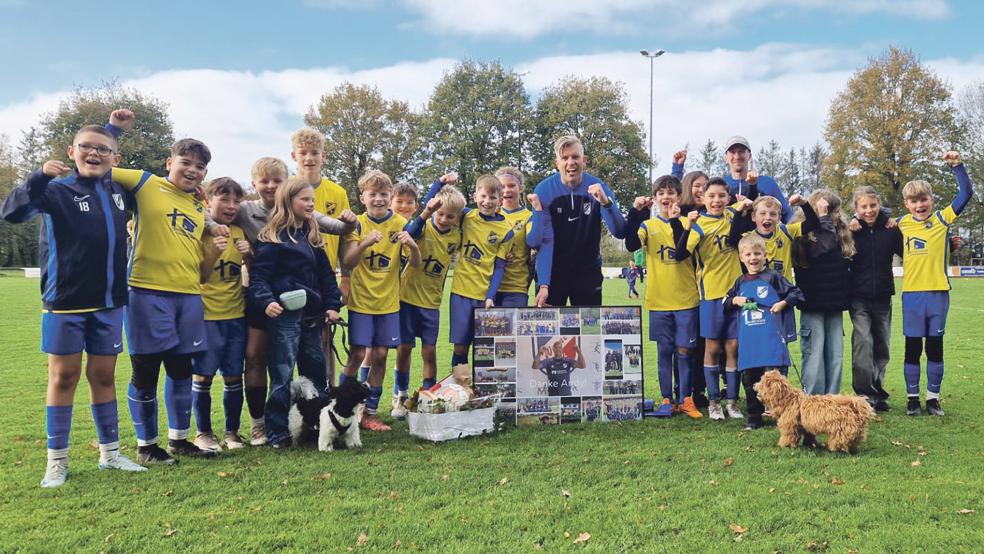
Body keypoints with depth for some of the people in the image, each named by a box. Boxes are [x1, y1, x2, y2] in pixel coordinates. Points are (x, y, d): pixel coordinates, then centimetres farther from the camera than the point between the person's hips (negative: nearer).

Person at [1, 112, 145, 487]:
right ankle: (57, 461, 14)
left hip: (110, 302, 4)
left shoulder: (119, 190, 7)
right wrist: (40, 176, -34)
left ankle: (110, 452, 21)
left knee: (104, 376, 11)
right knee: (63, 376, 3)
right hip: (65, 302, -4)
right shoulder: (58, 190, -6)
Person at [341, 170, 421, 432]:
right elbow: (347, 263, -16)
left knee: (380, 356, 4)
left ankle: (370, 413, 15)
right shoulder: (357, 224, -5)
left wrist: (412, 246, -28)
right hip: (361, 300, -2)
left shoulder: (400, 224, -1)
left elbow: (416, 263, -6)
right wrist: (365, 243, -34)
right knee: (357, 354, -6)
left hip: (388, 301, 2)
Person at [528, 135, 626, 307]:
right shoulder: (544, 190, -14)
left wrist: (606, 203, -34)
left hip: (588, 273, 1)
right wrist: (543, 284, -28)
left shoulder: (597, 187, -10)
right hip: (552, 272, -1)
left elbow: (620, 233, -16)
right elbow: (545, 241, -17)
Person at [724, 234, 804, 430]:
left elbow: (796, 293, 3)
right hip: (747, 341, 4)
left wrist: (783, 303, -12)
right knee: (749, 378, 7)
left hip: (770, 339, -4)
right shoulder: (740, 283, 13)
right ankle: (754, 416, 16)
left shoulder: (773, 277, 1)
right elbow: (725, 303, 22)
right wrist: (735, 301, 2)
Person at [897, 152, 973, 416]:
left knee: (935, 347, 7)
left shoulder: (942, 218, -1)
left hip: (938, 292, -1)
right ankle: (912, 397, 15)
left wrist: (957, 166, -16)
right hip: (912, 294, 1)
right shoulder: (902, 223, 4)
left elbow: (966, 193, -9)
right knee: (913, 348, 6)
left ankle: (933, 397, 18)